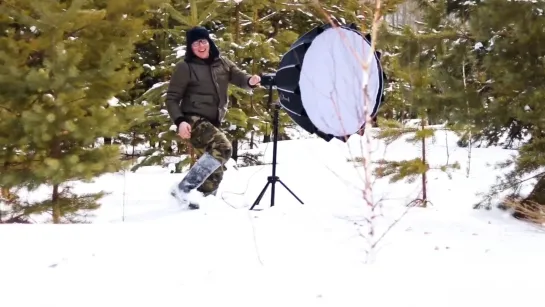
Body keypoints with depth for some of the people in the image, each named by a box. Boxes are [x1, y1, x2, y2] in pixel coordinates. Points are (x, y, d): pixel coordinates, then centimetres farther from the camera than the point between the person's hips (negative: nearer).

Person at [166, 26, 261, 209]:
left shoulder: (222, 63, 10)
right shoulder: (185, 67, -5)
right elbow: (172, 99, -5)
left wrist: (251, 81, -20)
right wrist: (179, 121, -21)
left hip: (213, 122, 7)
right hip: (194, 120, -7)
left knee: (215, 172, 9)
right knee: (222, 148, -29)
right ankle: (183, 189, -25)